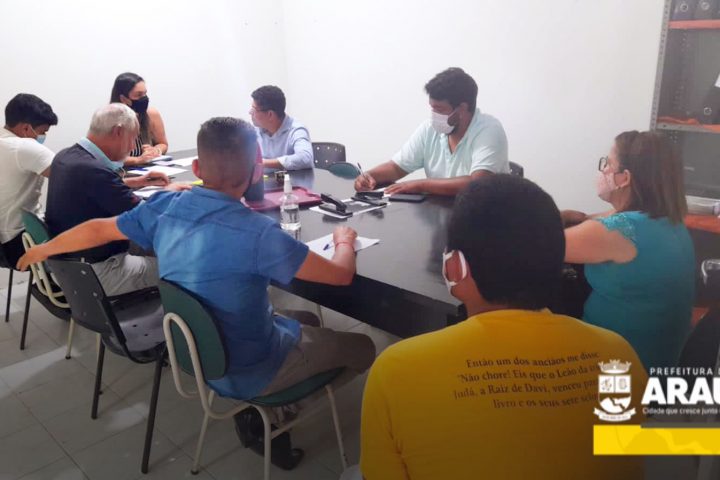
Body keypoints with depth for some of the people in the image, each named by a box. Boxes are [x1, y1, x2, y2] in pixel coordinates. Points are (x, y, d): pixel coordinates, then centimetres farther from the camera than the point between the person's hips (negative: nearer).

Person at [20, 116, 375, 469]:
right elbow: (341, 275, -24)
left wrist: (42, 250, 24)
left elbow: (97, 230, 4)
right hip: (248, 370, -7)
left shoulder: (165, 207, -12)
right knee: (362, 348, 12)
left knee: (307, 322, 28)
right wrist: (344, 241, 0)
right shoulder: (257, 232, -32)